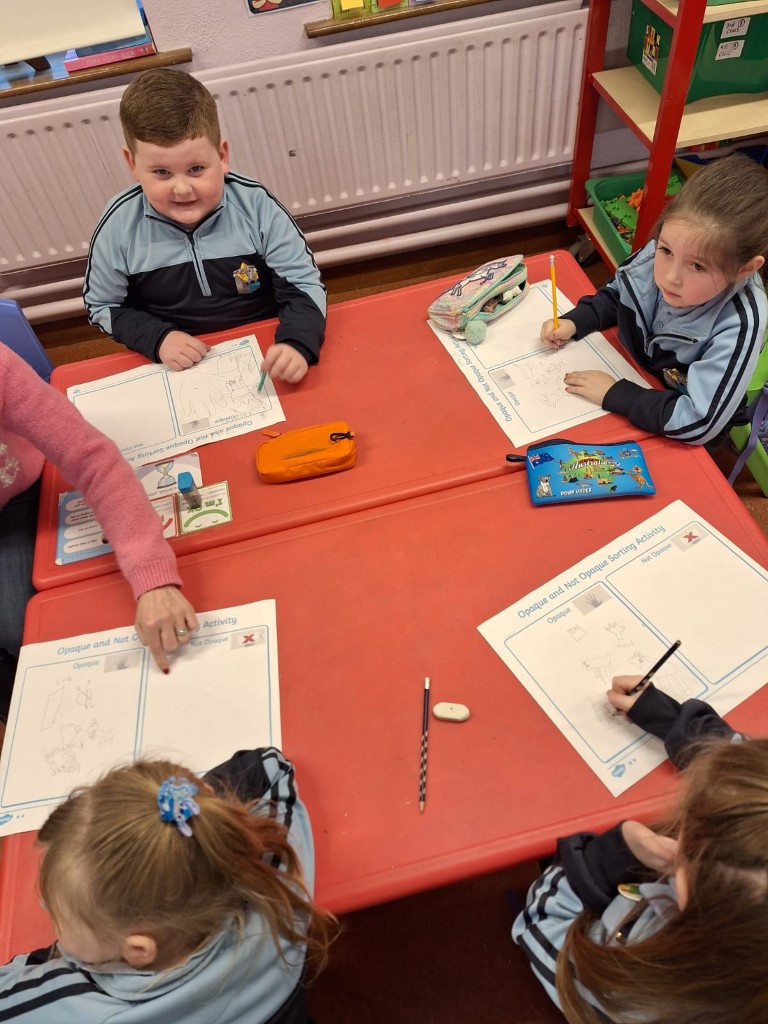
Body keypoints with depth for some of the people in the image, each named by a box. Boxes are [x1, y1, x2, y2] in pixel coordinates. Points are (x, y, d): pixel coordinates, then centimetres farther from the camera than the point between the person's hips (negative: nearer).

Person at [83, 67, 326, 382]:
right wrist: (156, 338, -13)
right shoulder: (119, 226, -9)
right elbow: (103, 306, 4)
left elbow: (303, 284, -7)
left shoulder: (256, 205, -12)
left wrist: (297, 343, -27)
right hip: (177, 370, 1)